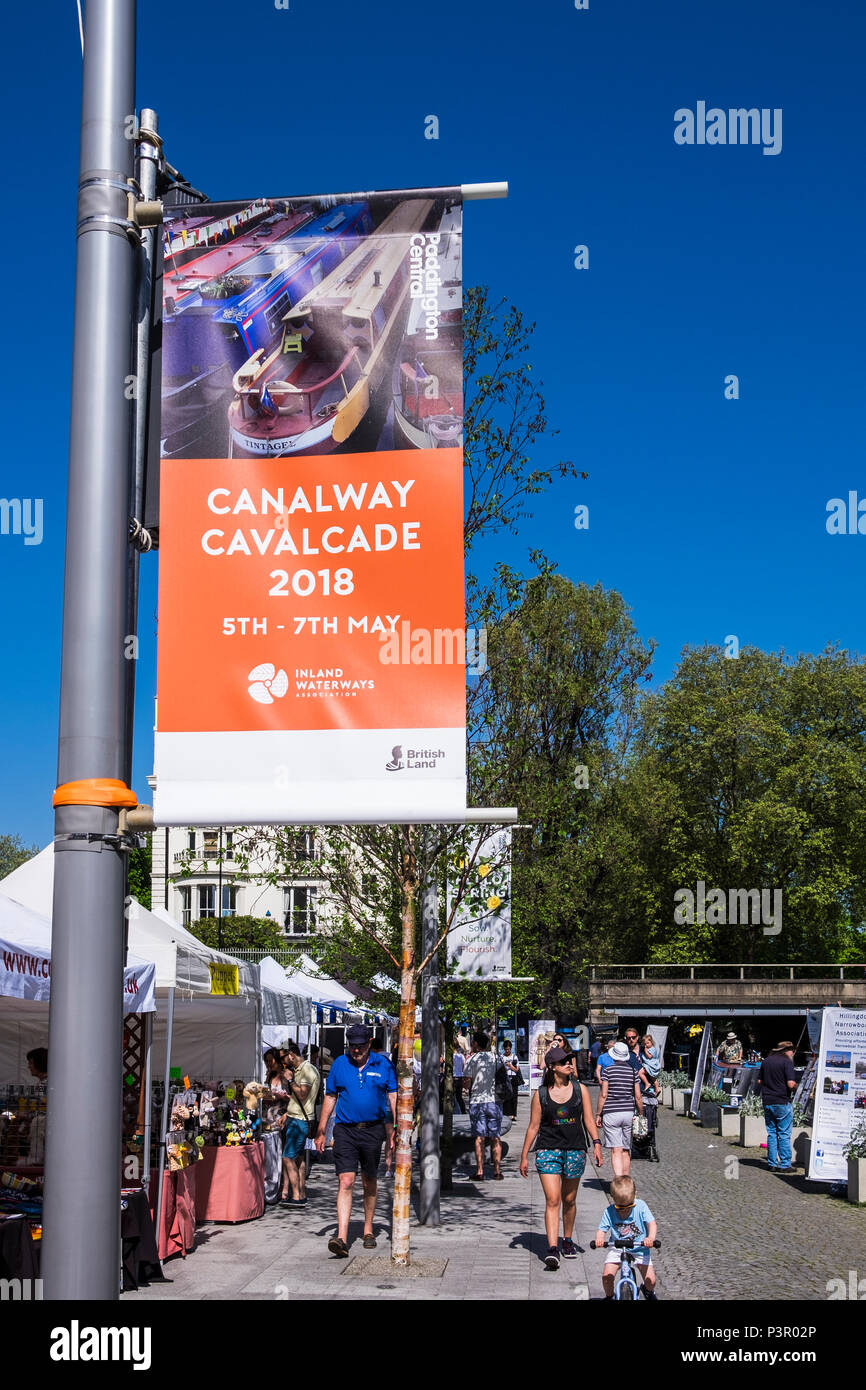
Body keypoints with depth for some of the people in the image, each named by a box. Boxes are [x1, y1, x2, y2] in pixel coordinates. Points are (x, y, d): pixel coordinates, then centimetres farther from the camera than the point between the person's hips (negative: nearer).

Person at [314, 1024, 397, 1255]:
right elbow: (330, 1098, 10)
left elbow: (393, 1098, 3)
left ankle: (368, 1231, 29)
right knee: (345, 1182, -11)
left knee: (369, 1184, 12)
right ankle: (342, 1237, -18)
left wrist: (394, 1130, -4)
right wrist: (321, 1131, 7)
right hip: (345, 1130, 0)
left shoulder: (383, 1064, 2)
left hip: (373, 1130, 0)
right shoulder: (339, 1064, 5)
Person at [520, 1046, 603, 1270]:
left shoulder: (580, 1090, 6)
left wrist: (596, 1144, -8)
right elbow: (533, 1127, 6)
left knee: (569, 1200, 12)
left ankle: (567, 1240, 31)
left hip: (575, 1149, 2)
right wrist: (524, 1156, 6)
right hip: (548, 1149, -2)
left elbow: (589, 1120, 6)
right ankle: (552, 1249, -17)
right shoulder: (540, 1094, 1)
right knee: (552, 1200, -12)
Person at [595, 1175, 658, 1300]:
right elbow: (602, 1230, -10)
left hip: (640, 1248, -1)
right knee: (607, 1276, -15)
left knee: (650, 1280, -8)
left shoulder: (640, 1207, -14)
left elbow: (652, 1223, -20)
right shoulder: (609, 1211, -11)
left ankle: (649, 1291, 30)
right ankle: (609, 1296, 17)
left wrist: (650, 1238, -41)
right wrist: (599, 1239, -34)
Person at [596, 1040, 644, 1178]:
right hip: (629, 1113, 3)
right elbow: (638, 1096, 5)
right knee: (626, 1151, 13)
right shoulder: (633, 1071, 6)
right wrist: (641, 1114, 16)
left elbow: (603, 1094, -6)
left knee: (616, 1150, -7)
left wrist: (598, 1114, 1)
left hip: (611, 1114, -3)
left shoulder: (608, 1070, -3)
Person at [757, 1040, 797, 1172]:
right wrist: (795, 1086, 3)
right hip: (782, 1102, -6)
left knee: (771, 1133, 12)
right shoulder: (787, 1062, -10)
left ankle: (772, 1163, 13)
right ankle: (784, 1165, 0)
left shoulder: (766, 1061, 11)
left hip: (767, 1102, 6)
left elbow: (759, 1081, 14)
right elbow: (791, 1084, -17)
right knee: (784, 1135, 0)